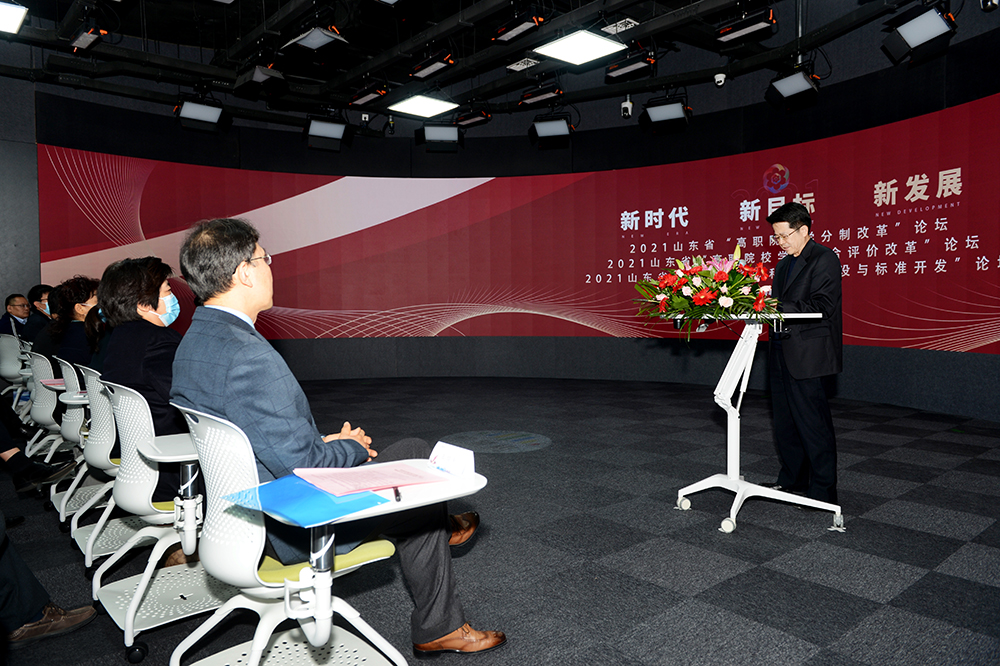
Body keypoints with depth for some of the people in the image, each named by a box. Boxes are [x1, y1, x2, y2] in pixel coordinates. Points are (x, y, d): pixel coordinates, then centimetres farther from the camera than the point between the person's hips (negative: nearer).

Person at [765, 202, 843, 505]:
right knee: (785, 422, 15)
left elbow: (822, 307, -19)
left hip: (808, 357, -9)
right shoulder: (785, 263, 18)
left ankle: (823, 491, 9)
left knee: (813, 423, -3)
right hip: (783, 355, 9)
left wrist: (779, 307, -25)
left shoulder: (824, 259, -8)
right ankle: (792, 479, 29)